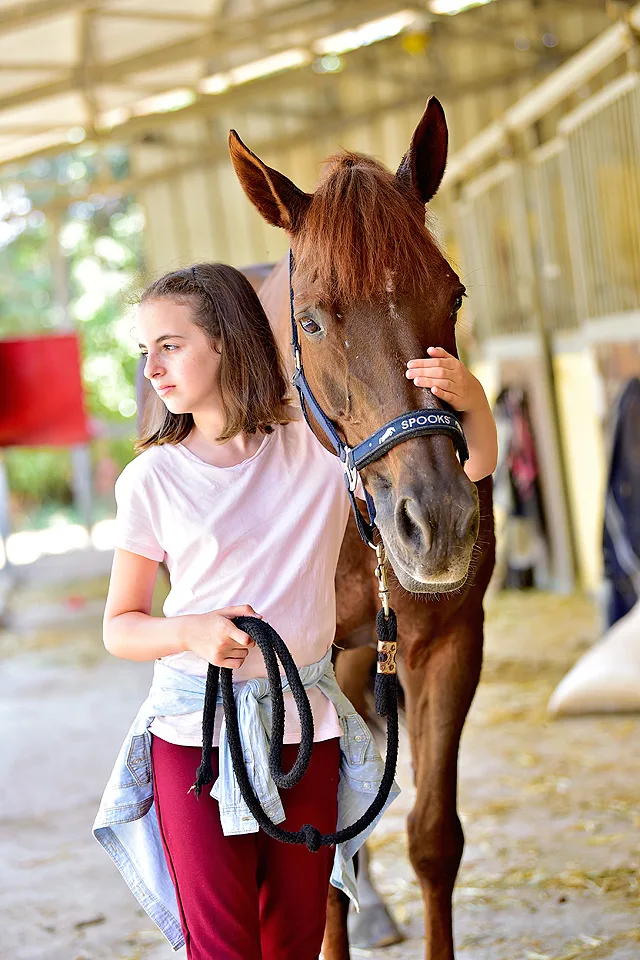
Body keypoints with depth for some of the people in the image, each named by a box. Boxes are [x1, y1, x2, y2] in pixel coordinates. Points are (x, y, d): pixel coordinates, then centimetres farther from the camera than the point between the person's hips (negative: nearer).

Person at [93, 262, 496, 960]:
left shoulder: (322, 449, 0)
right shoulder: (152, 478, -4)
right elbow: (120, 627, 1)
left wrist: (467, 395, -19)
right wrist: (191, 631, -19)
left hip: (305, 721, 2)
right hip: (195, 733, -2)